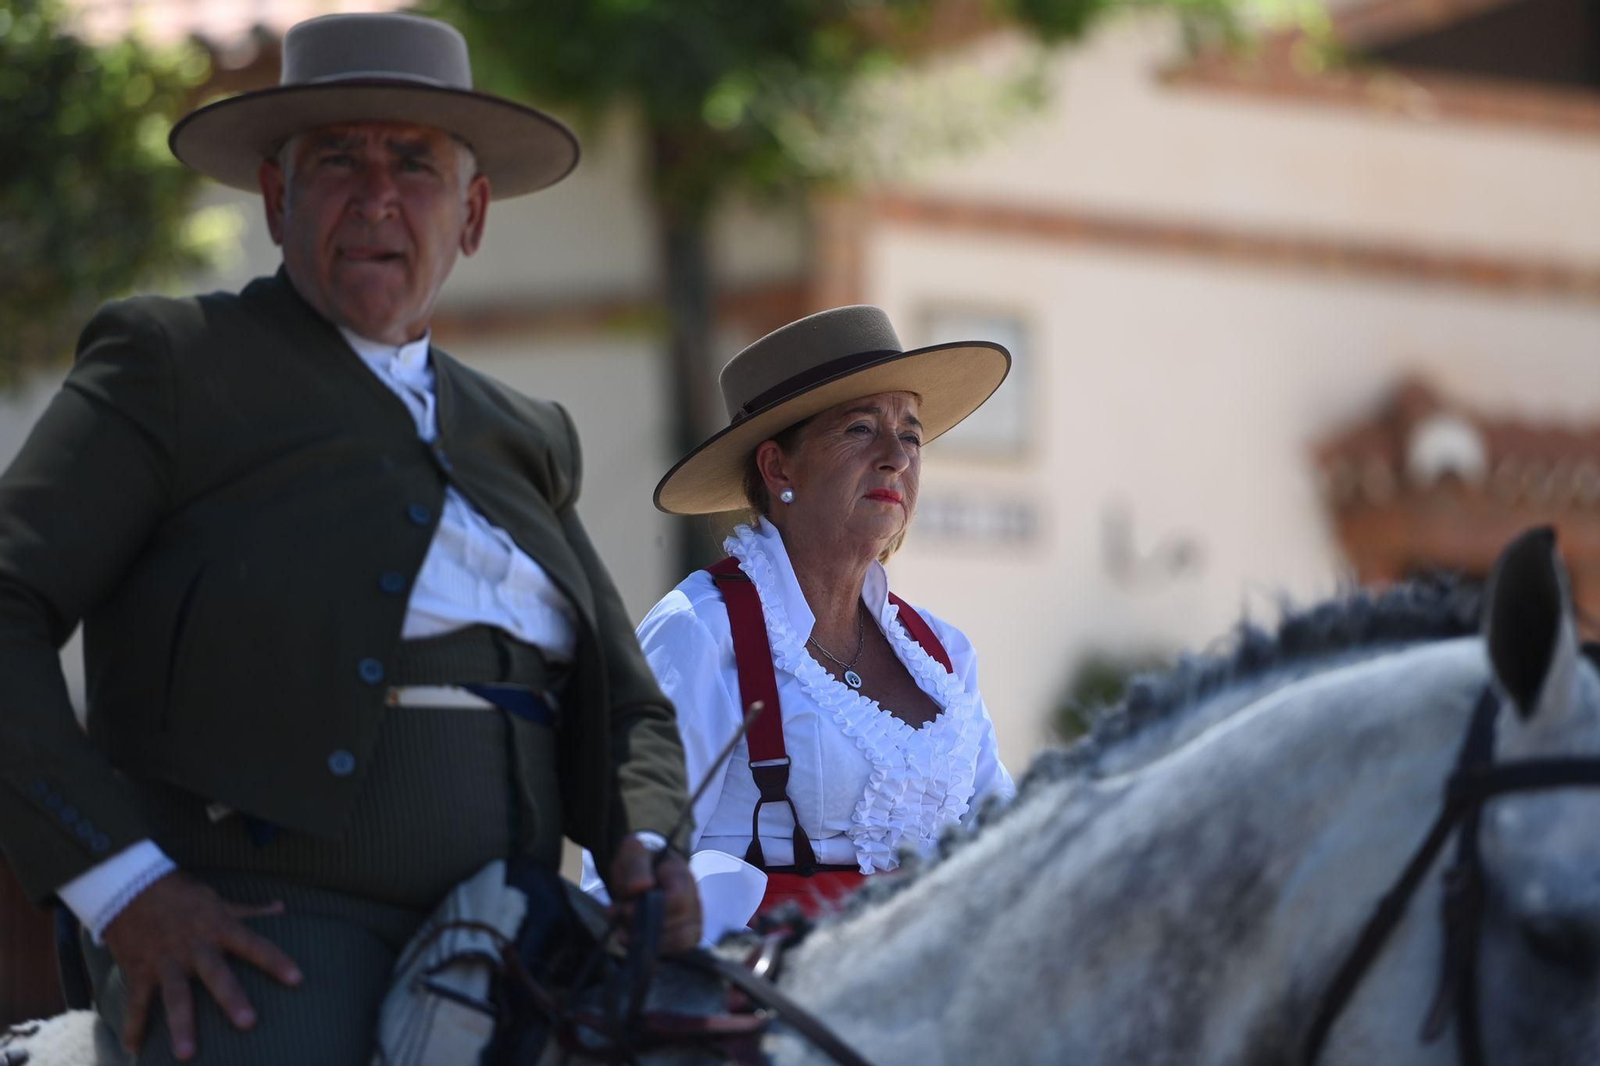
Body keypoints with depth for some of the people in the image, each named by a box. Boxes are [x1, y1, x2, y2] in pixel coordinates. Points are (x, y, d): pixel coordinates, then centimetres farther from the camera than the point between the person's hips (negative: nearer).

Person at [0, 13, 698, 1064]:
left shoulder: (523, 443, 22)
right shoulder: (171, 364, 4)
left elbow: (623, 713, 25)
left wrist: (649, 851, 1)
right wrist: (125, 887, -15)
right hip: (239, 946, -6)